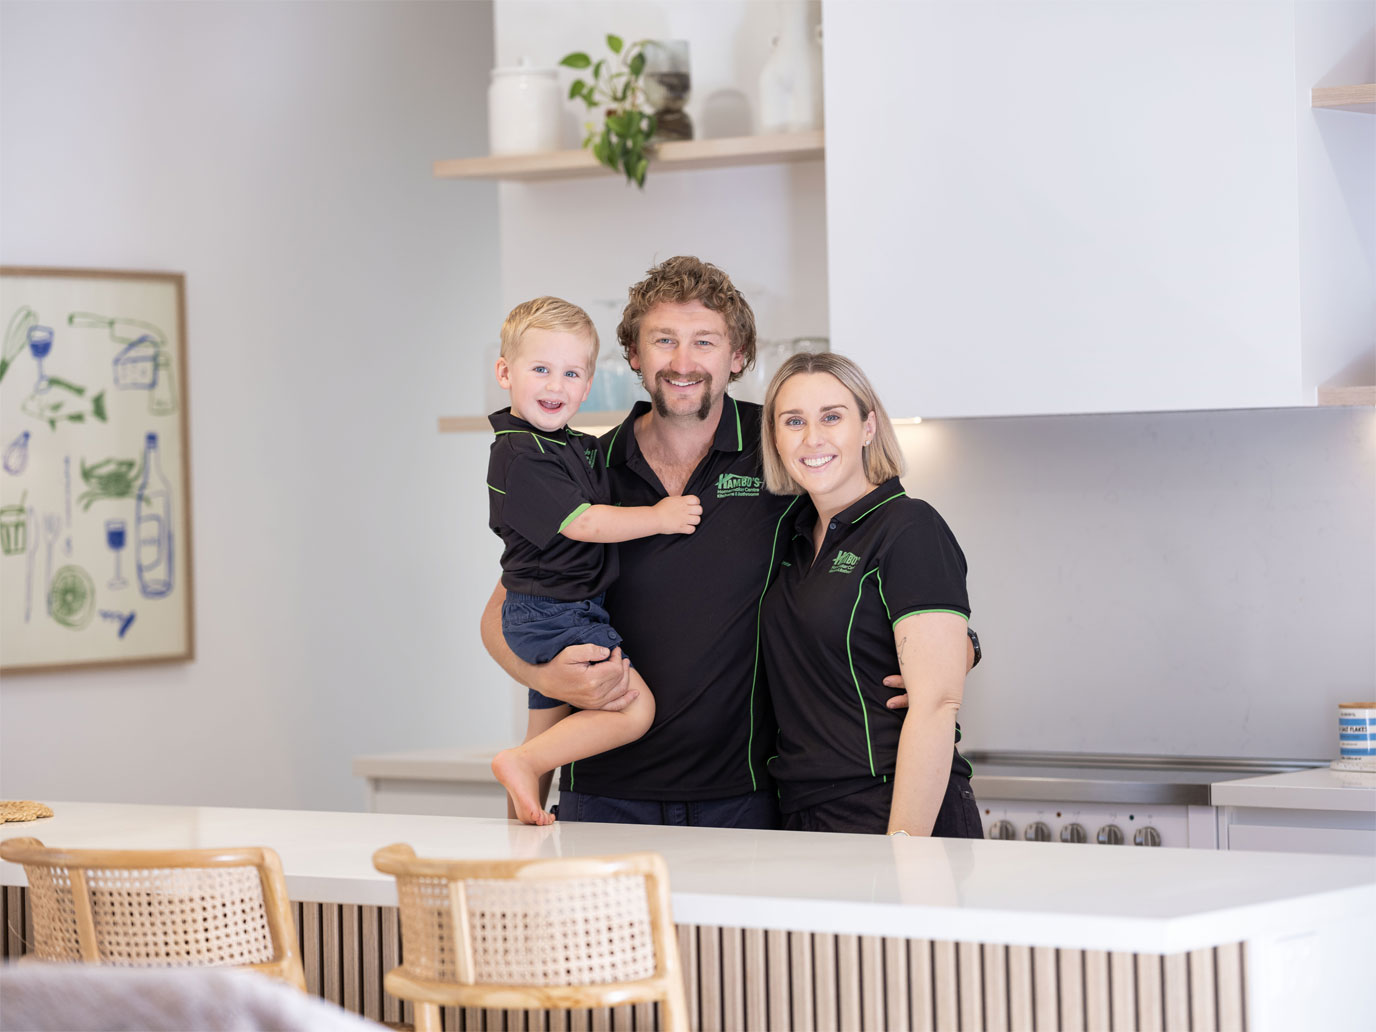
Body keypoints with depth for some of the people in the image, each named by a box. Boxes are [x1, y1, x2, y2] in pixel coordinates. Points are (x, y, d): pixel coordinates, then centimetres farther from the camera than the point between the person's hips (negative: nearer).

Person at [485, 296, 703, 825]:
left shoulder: (578, 446, 11)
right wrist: (660, 517, -12)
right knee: (635, 708, -15)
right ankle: (522, 763, -13)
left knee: (550, 735, 16)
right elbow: (583, 523, -22)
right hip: (549, 616, -10)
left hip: (567, 615, 10)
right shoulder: (520, 454, -19)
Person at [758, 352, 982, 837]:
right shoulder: (798, 533, 13)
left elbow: (936, 705, -17)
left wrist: (903, 847, -23)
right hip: (805, 820, 7)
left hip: (894, 817, -7)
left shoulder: (910, 529, -10)